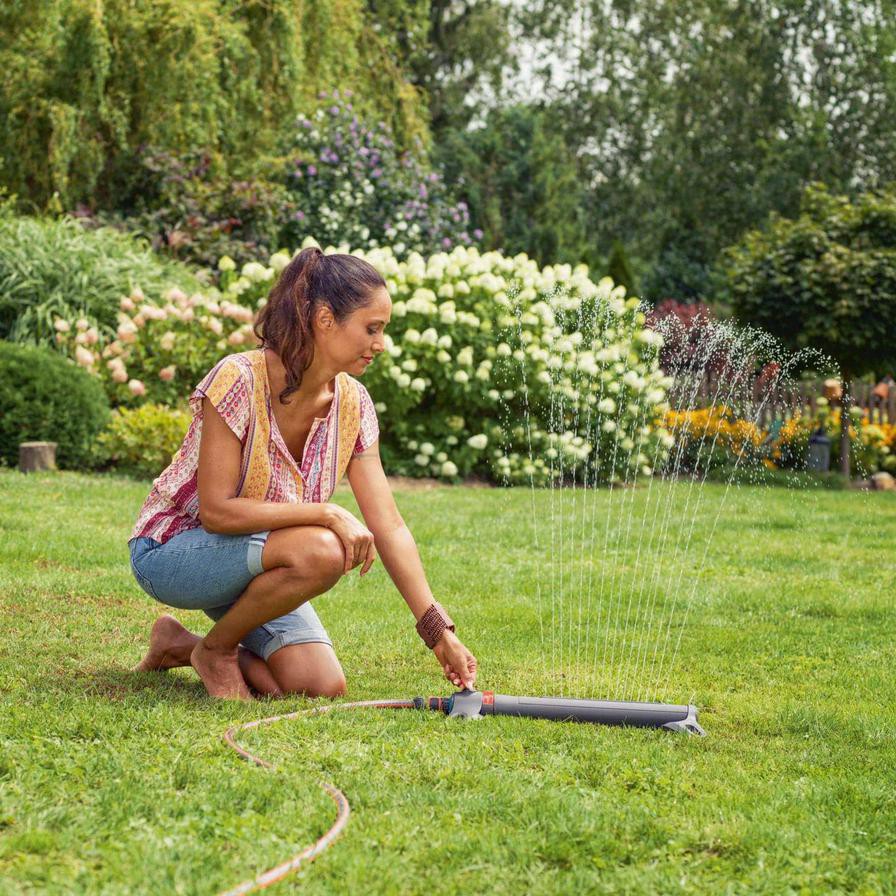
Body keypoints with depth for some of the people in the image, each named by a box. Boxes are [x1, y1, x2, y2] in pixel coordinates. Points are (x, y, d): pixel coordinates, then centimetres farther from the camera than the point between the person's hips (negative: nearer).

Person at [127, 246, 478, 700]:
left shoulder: (352, 404, -6)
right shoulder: (240, 380, -25)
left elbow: (389, 527, -5)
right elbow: (216, 511, -27)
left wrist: (440, 631, -11)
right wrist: (327, 514, -31)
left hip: (250, 559, 7)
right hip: (172, 550, -7)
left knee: (323, 688, -13)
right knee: (322, 551, -33)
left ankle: (181, 645, 10)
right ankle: (215, 649, -6)